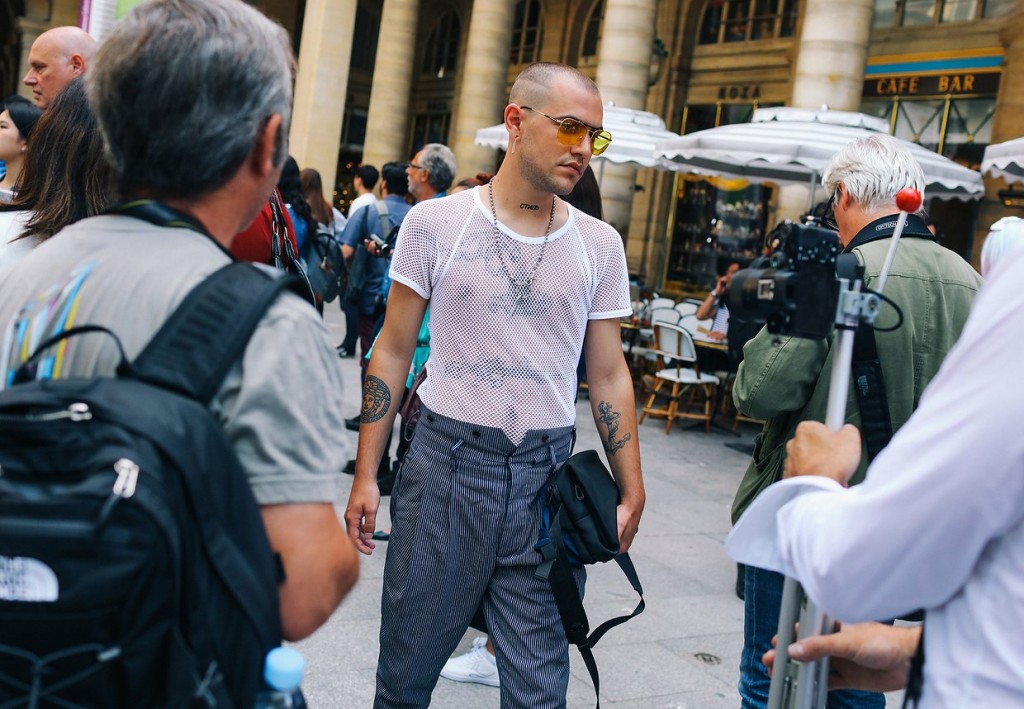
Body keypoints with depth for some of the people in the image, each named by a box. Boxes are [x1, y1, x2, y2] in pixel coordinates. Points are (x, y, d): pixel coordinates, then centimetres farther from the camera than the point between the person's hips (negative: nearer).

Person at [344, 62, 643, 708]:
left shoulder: (600, 245, 5)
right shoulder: (435, 223, -1)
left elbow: (608, 373, 9)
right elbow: (394, 352, 3)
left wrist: (631, 491, 5)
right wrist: (366, 475, 0)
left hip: (547, 473, 2)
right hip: (446, 461, -1)